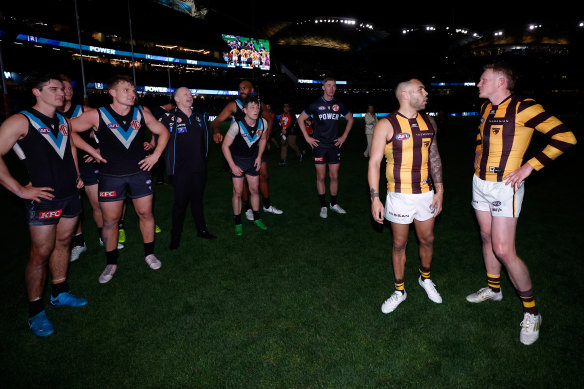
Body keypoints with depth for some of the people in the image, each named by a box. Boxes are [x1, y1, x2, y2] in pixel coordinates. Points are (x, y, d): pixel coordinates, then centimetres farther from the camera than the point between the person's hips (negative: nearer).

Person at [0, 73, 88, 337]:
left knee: (63, 243, 15)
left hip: (70, 195, 7)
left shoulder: (63, 121, 11)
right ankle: (35, 311, 15)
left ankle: (60, 294, 31)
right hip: (44, 198, -6)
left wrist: (77, 175, 18)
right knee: (41, 253, 1)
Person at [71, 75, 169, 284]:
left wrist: (155, 155, 2)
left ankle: (149, 254, 26)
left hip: (139, 173, 2)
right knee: (110, 220, 6)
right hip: (110, 176, -2)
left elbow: (163, 132, 11)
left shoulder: (141, 114, 0)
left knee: (145, 213, 8)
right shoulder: (97, 115, -8)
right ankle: (111, 263, 22)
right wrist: (92, 151, -5)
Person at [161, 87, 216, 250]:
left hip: (199, 167, 5)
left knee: (197, 199, 16)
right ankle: (175, 236, 16)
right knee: (180, 202, 1)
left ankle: (202, 229, 29)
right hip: (180, 169, -5)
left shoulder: (199, 118, 11)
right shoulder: (170, 119, -8)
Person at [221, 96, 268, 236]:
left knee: (254, 190, 9)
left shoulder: (263, 122, -13)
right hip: (237, 160, -4)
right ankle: (238, 223, 12)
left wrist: (259, 157, 1)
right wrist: (233, 166, -17)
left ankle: (256, 218, 26)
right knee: (238, 192, -2)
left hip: (252, 159, 4)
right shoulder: (237, 125, -26)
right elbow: (225, 146, -17)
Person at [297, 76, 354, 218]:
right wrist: (307, 137, 0)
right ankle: (323, 206, 12)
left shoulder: (339, 104, 6)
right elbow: (300, 119, 7)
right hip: (319, 145, -2)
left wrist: (344, 136, 11)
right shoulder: (316, 104, -1)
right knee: (321, 177, 2)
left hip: (334, 145, 2)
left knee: (334, 176, 6)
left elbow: (350, 119, 20)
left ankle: (333, 204, 21)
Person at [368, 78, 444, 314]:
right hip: (399, 195, -4)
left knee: (427, 240, 16)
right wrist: (375, 199, -15)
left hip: (425, 193, 4)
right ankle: (399, 291, 27)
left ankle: (425, 278, 43)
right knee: (399, 244, 9)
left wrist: (439, 190, 6)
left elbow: (434, 157, 12)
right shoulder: (386, 125, -10)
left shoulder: (429, 123, 5)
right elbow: (374, 162, -10)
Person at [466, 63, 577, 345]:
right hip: (480, 182, 8)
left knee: (503, 250, -8)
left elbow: (565, 137, -16)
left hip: (504, 186, -7)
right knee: (487, 238, 16)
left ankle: (531, 312, 11)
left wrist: (529, 167, -17)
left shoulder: (523, 108, -15)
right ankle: (493, 289, 36)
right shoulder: (486, 107, 8)